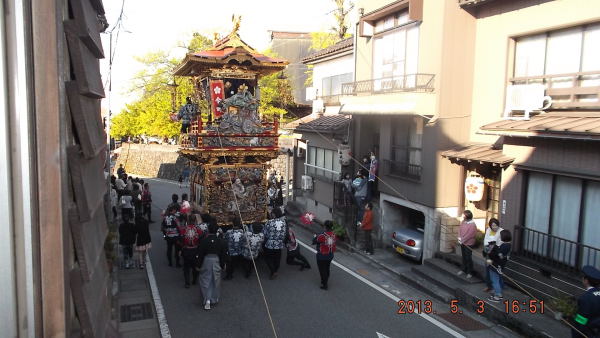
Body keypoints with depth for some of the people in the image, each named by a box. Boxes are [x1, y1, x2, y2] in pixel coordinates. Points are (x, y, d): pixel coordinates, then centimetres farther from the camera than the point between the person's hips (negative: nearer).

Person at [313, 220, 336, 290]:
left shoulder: (322, 236, -28)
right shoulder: (333, 235, -10)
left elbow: (314, 242, -16)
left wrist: (315, 236, 7)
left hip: (322, 256, -6)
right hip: (330, 255, 6)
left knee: (322, 270, 10)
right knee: (327, 269, 25)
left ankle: (324, 285, 19)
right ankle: (325, 281, 42)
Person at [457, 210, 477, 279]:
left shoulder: (472, 225, -20)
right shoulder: (463, 222, 2)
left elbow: (469, 235, -21)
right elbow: (460, 229, 6)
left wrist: (462, 240, -17)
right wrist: (459, 238, -7)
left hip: (468, 244, -7)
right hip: (462, 243, 7)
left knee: (468, 258, 3)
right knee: (463, 257, 19)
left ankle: (470, 272, 14)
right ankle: (464, 269, 33)